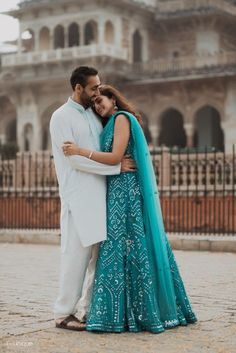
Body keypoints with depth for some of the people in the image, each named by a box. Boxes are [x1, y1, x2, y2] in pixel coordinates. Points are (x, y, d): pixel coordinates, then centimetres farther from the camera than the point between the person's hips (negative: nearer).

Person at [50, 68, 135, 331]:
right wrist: (117, 166, -15)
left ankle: (88, 309, 16)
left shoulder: (93, 114, 17)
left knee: (101, 254, 6)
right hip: (78, 198, -7)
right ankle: (63, 313, 5)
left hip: (101, 195, 7)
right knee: (77, 255, -6)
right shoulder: (61, 117, -4)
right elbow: (75, 159, -14)